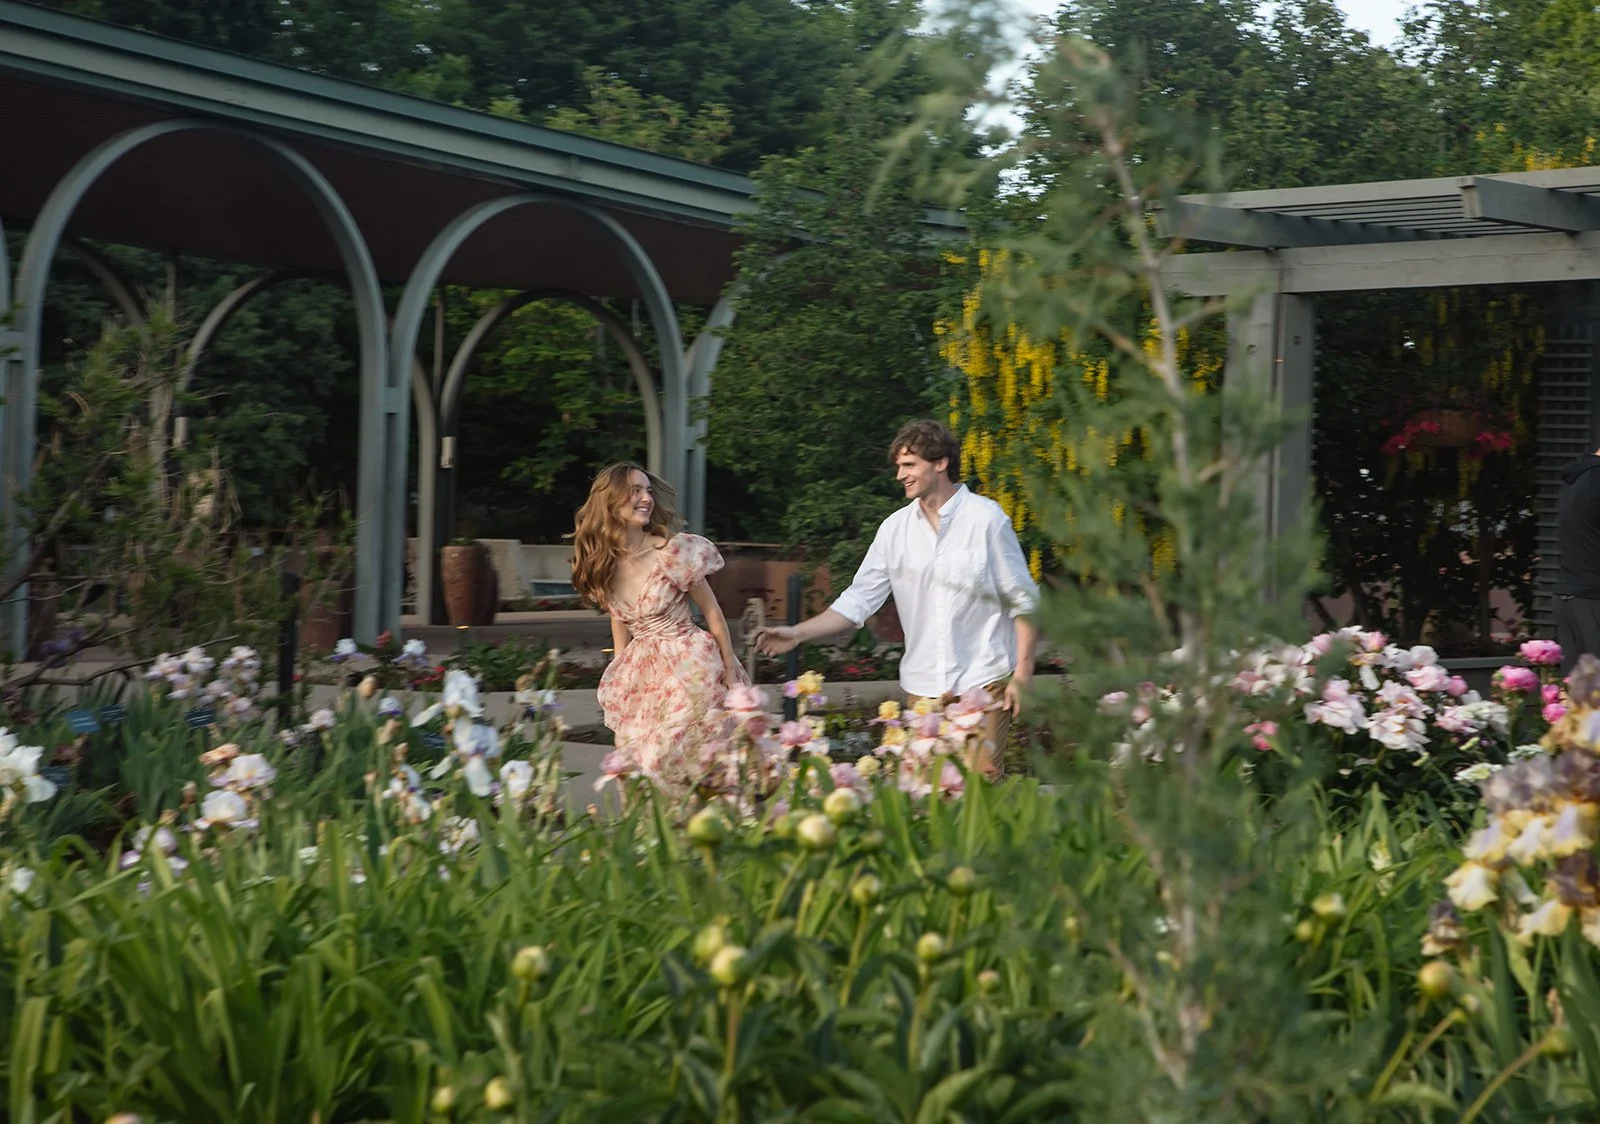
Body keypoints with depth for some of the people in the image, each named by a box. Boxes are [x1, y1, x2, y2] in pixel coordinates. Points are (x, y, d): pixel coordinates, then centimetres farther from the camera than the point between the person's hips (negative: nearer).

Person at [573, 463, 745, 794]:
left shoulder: (674, 552, -12)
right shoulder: (603, 563, 2)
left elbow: (712, 612, -5)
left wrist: (730, 673, -3)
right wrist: (619, 681, 13)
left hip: (689, 668, -5)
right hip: (640, 676, 5)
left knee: (676, 764, -9)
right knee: (637, 768, 4)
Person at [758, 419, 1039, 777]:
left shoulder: (986, 519, -4)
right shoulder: (896, 528, 7)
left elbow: (1024, 601, -1)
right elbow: (859, 600, 9)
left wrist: (1022, 674, -6)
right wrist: (798, 634, 0)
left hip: (983, 683, -4)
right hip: (923, 687, 4)